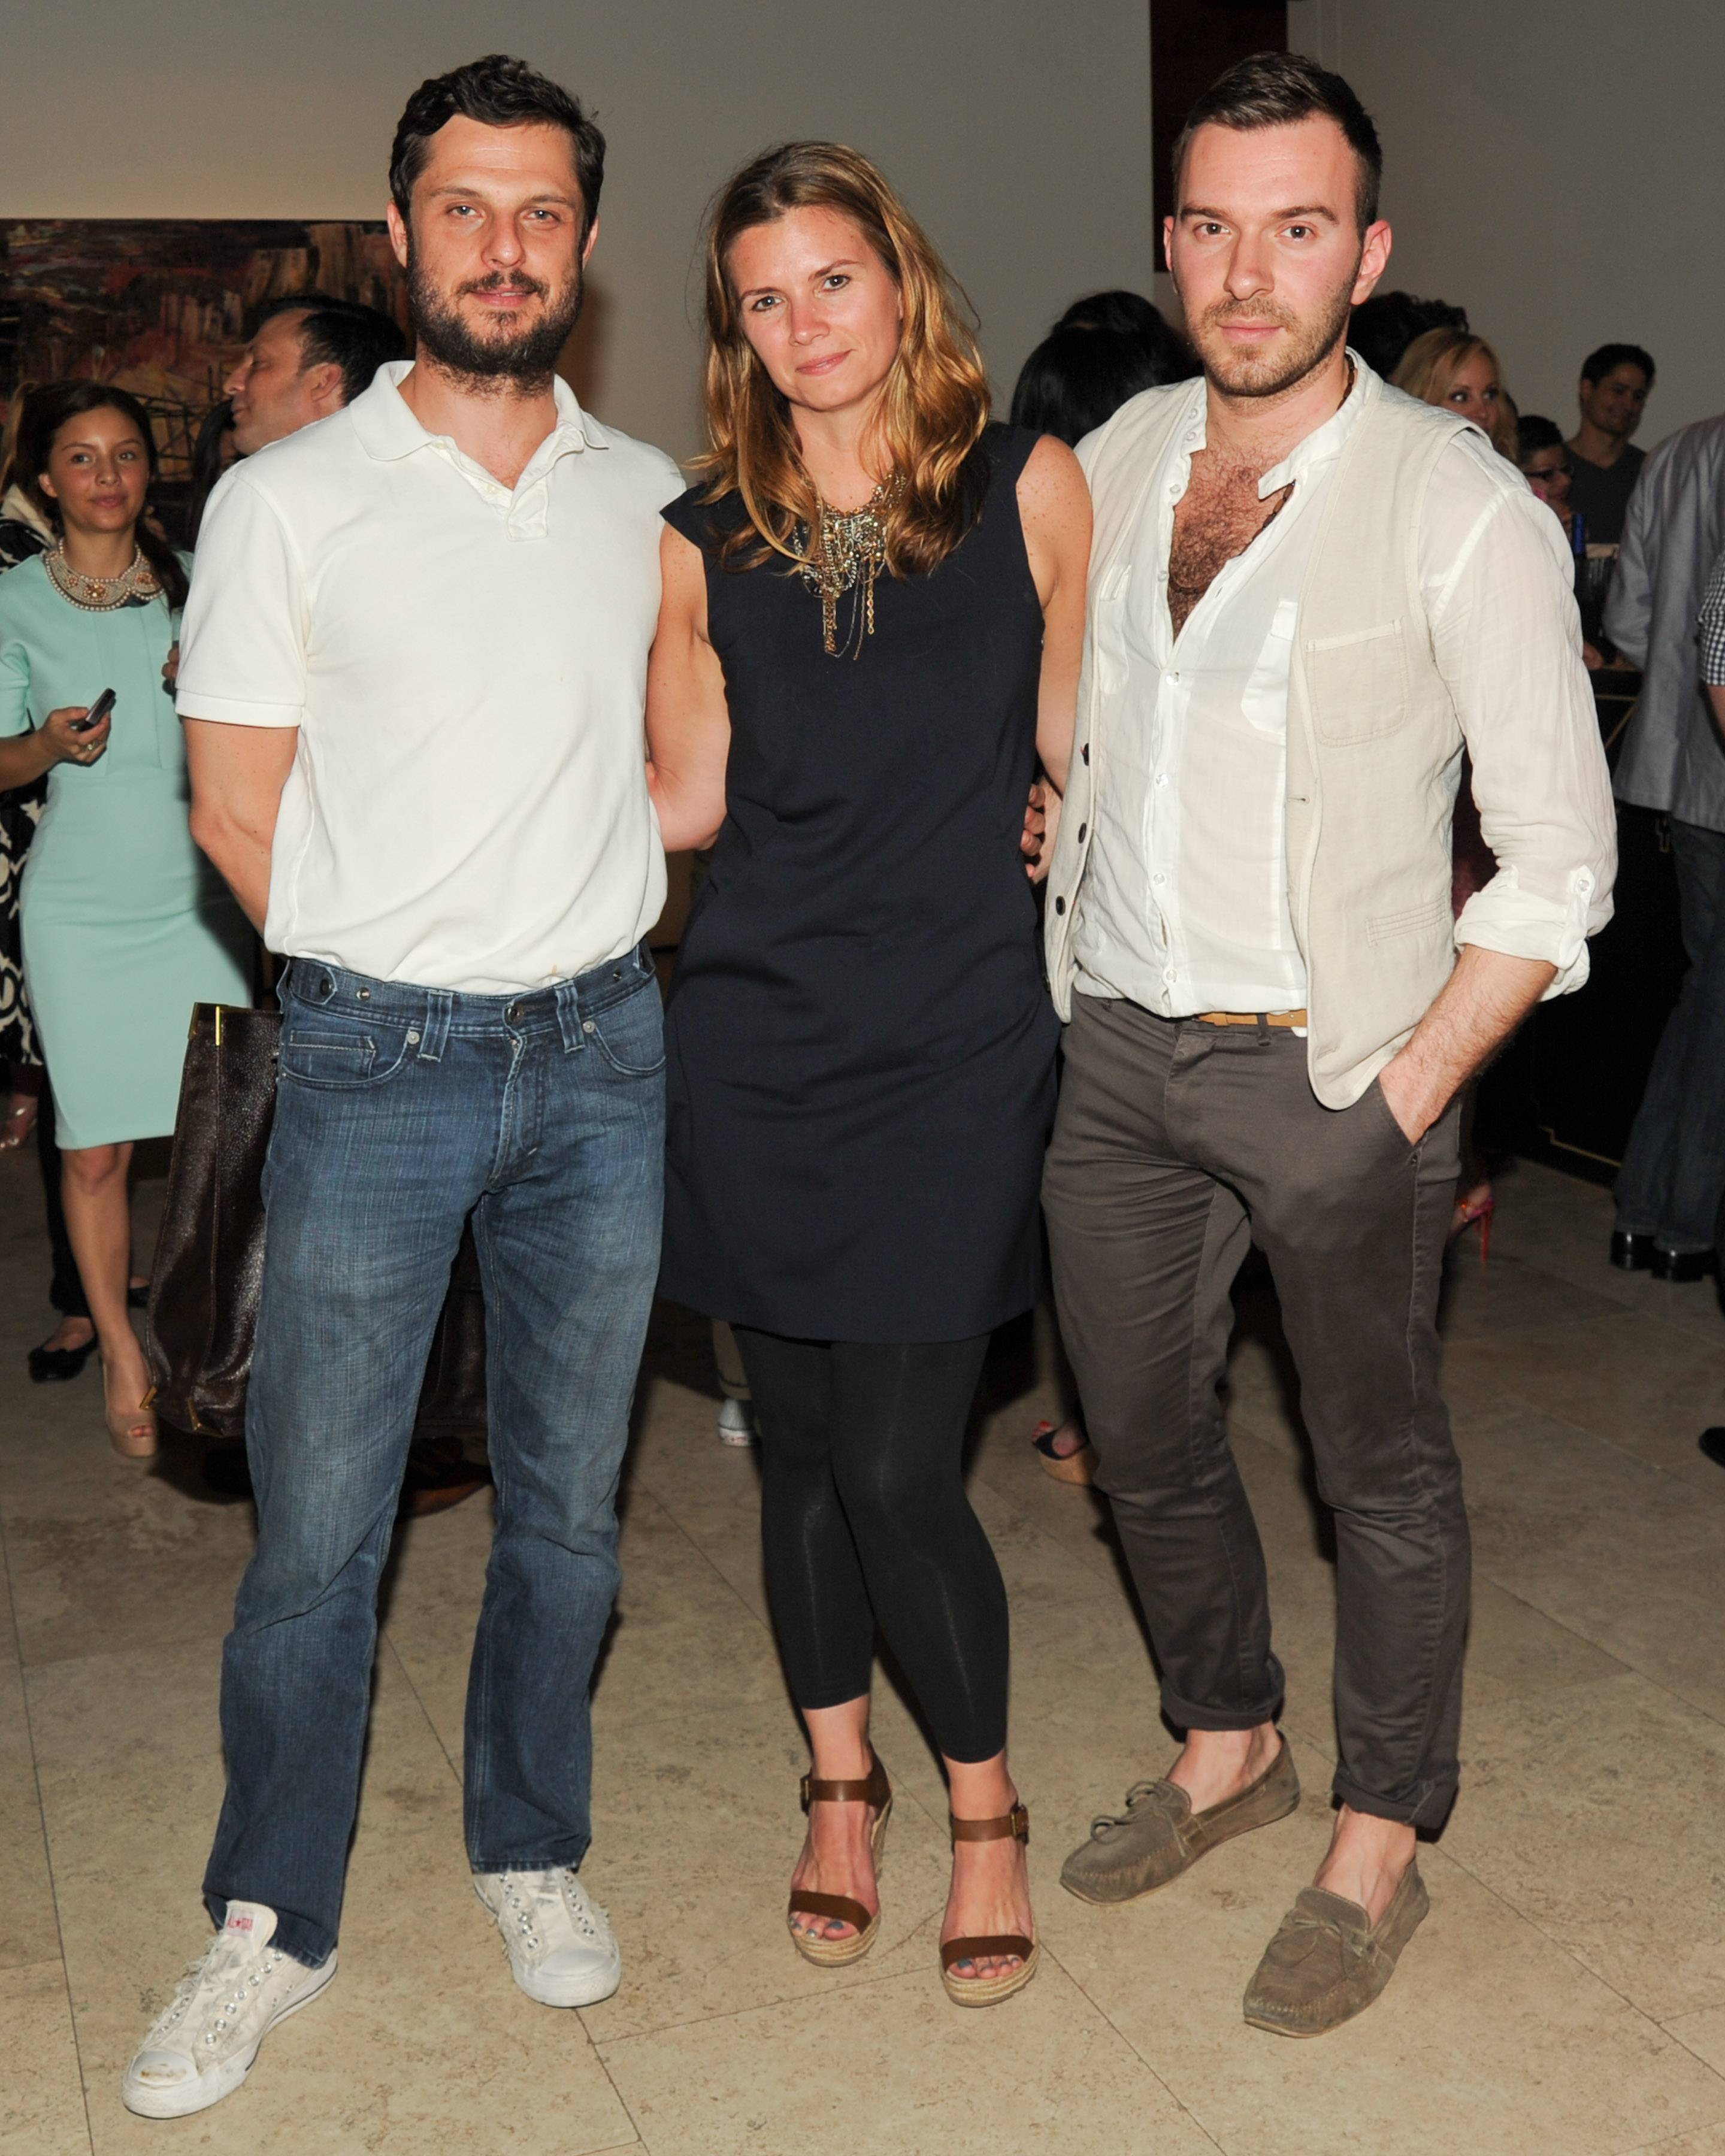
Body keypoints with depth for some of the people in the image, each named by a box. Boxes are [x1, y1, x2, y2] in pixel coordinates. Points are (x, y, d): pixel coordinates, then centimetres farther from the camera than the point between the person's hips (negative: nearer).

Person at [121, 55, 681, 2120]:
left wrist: (570, 956, 7)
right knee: (315, 1523, 2)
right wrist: (409, 974, 2)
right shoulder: (288, 498, -2)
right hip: (375, 1063, -3)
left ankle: (531, 1850, 33)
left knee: (568, 1504, 12)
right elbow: (238, 810, 0)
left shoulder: (651, 499, 8)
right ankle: (271, 1925, 21)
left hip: (602, 1052, 3)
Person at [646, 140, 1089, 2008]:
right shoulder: (704, 543, 6)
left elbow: (1083, 737, 6)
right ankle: (840, 1783, 35)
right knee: (801, 1445, 12)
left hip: (954, 1041, -2)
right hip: (756, 1034, 3)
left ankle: (984, 1806, 23)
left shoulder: (1026, 487, 2)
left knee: (898, 1473, -4)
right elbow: (684, 802, 6)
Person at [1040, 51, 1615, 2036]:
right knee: (1141, 1430, 17)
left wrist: (1412, 1088, -14)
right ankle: (1226, 1747, 41)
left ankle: (1376, 1849, 29)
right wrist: (1042, 976, 9)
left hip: (1333, 1063, -5)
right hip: (1114, 1043, 6)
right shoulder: (1112, 458, 4)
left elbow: (1558, 853, -10)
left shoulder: (1457, 505, -12)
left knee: (1382, 1467, 9)